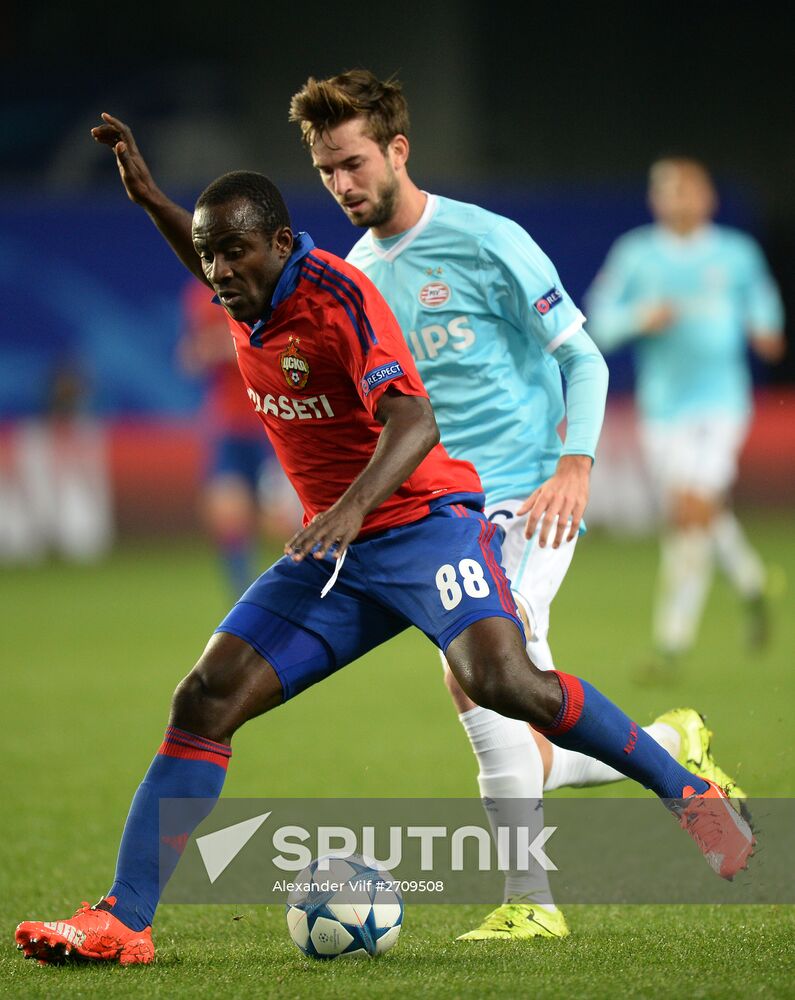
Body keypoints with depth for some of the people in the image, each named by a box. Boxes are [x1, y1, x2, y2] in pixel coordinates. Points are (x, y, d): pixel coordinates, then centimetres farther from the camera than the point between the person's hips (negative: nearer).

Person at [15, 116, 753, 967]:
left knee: (500, 680, -30)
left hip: (422, 520, -7)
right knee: (204, 701, -7)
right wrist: (149, 199, 18)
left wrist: (354, 506, -47)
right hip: (332, 548, 7)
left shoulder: (338, 294, -18)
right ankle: (122, 922, -8)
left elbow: (414, 424, -31)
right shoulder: (245, 295, 4)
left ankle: (691, 798, -12)